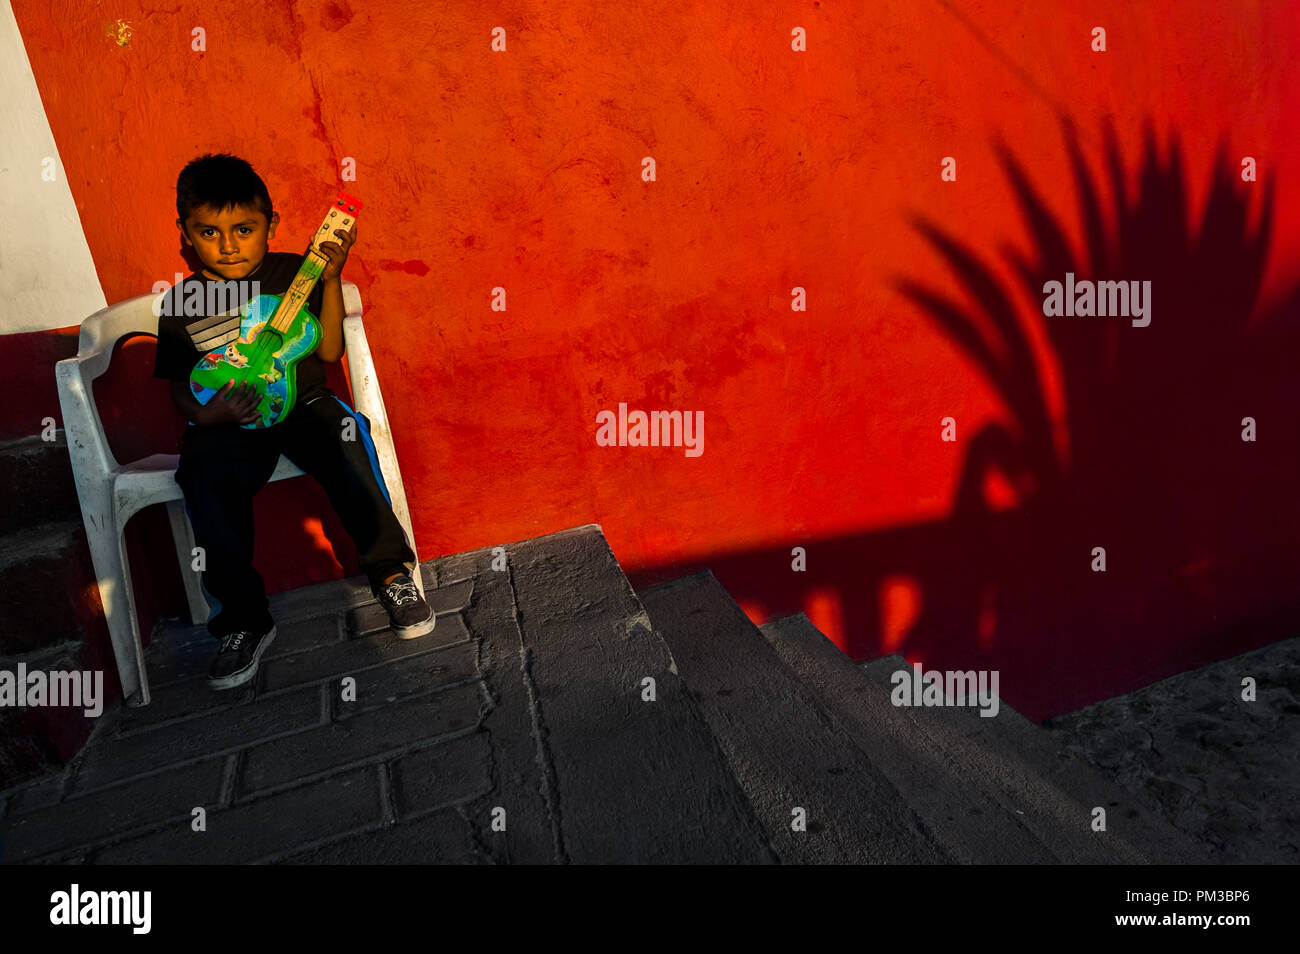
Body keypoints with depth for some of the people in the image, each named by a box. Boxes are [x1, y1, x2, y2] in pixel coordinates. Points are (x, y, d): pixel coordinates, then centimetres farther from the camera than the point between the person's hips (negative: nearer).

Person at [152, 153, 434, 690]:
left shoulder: (293, 274, 5)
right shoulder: (180, 303, 8)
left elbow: (328, 350, -2)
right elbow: (179, 388, 9)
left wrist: (331, 279, -9)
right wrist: (206, 414, -13)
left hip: (301, 403, -1)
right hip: (225, 423, 1)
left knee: (343, 436, -34)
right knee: (205, 478, -29)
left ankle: (389, 571, -19)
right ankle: (244, 621, -13)